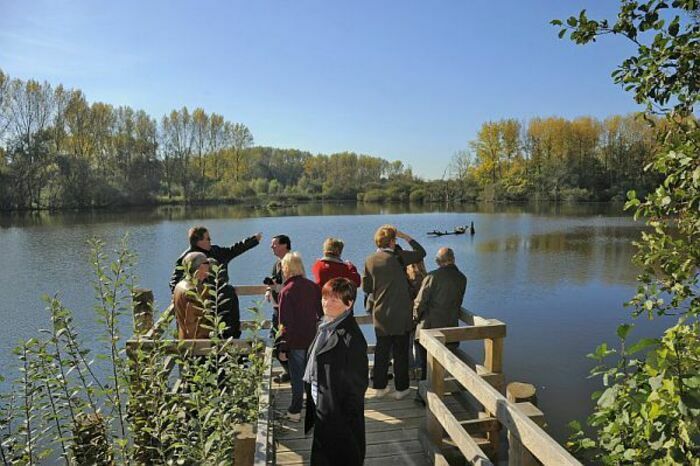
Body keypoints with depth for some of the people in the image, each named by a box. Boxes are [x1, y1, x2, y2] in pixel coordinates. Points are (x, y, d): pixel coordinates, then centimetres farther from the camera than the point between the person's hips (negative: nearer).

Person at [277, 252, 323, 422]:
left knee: (297, 377, 7)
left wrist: (283, 347, -8)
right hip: (313, 339, 5)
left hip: (295, 342, -5)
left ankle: (295, 411, 18)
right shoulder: (313, 287, 0)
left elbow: (285, 322, -15)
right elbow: (321, 313, 7)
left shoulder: (286, 291, -15)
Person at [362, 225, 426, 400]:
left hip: (380, 315, 4)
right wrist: (406, 237, 5)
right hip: (400, 315, -4)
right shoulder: (398, 257, -14)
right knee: (401, 352, 8)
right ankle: (401, 388, 18)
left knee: (381, 351, 15)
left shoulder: (369, 261, -2)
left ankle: (379, 387, 24)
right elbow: (421, 252, -1)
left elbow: (366, 288, 3)